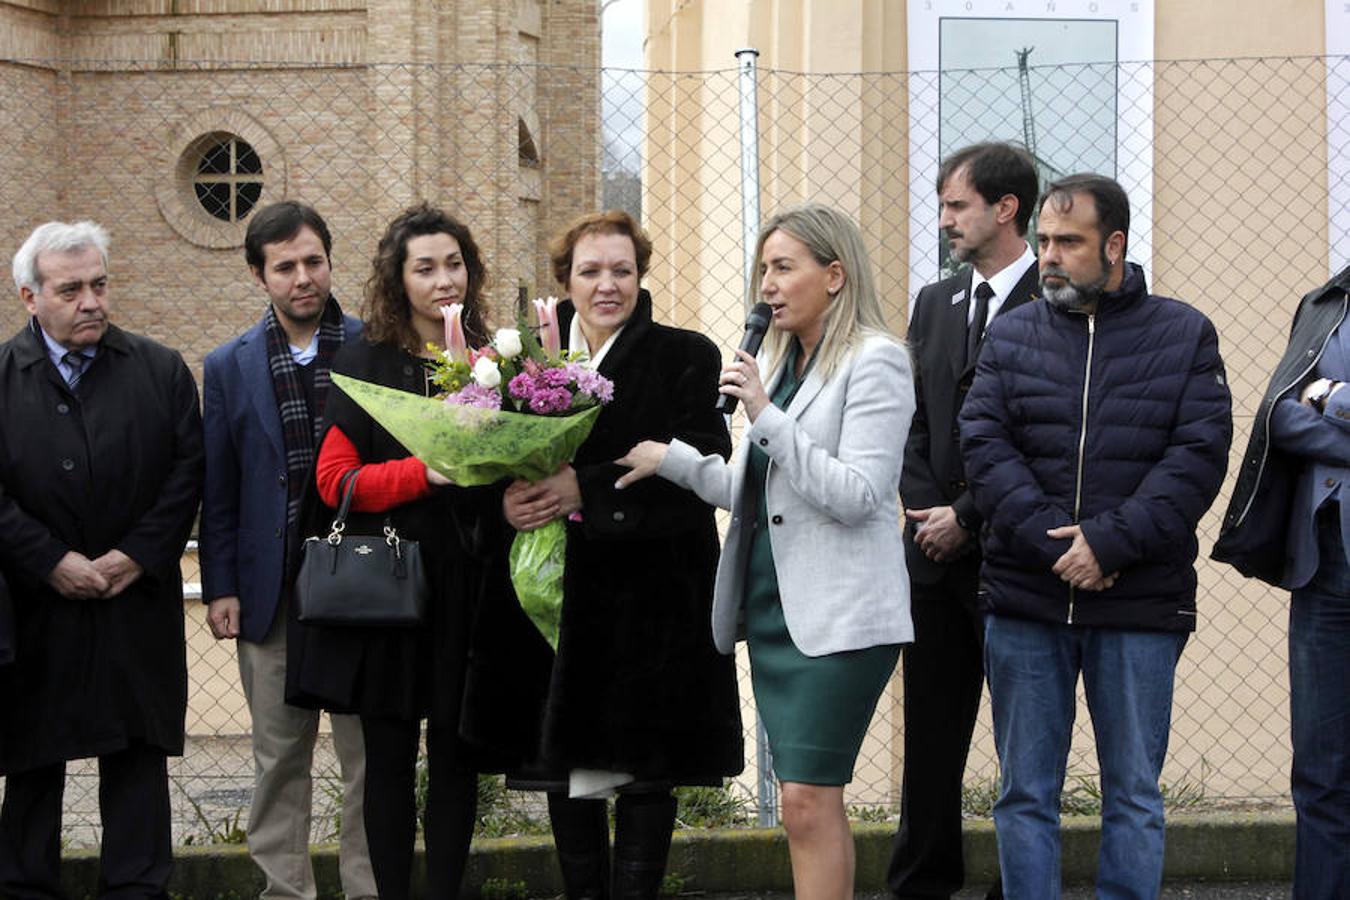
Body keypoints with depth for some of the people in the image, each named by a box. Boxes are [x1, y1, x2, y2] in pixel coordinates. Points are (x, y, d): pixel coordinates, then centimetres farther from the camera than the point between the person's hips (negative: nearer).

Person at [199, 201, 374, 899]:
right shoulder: (230, 367, 6)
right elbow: (217, 491, 8)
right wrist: (220, 588, 2)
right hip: (272, 592, 2)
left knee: (369, 756, 3)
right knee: (278, 761, 9)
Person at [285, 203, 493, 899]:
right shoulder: (365, 363, 0)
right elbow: (334, 480, -6)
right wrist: (426, 473, -18)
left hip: (464, 580, 2)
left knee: (456, 755, 4)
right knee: (389, 757, 2)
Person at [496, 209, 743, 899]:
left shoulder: (686, 356, 1)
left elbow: (699, 464, -11)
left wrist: (586, 487, -20)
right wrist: (508, 498, -13)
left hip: (652, 593, -3)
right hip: (561, 592, 3)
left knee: (645, 773, 0)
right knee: (565, 773, 4)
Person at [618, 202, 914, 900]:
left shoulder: (874, 362, -7)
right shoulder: (783, 363, 18)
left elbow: (855, 495, -17)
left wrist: (767, 416, -19)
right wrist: (670, 459, 12)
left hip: (838, 616, -8)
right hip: (771, 606, 8)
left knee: (808, 799, -11)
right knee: (809, 800, 8)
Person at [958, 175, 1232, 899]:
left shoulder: (1183, 336, 2)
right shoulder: (1011, 336, 7)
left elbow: (1199, 455, -6)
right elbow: (983, 445, -2)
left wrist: (1110, 542, -16)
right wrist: (1052, 542, -15)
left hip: (1140, 603, -1)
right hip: (1023, 597, 2)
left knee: (1134, 793, 6)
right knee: (1026, 792, 6)